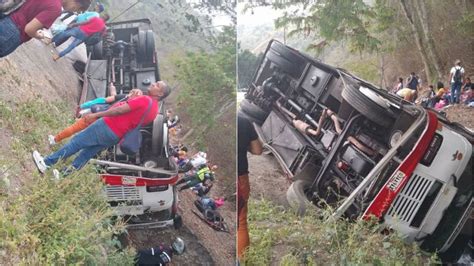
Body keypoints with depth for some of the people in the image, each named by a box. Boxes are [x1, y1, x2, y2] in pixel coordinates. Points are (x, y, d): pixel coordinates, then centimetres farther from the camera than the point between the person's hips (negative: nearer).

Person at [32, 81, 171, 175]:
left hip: (107, 127, -8)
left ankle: (46, 162, 10)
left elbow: (120, 110, -20)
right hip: (116, 136, 8)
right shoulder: (155, 109, 8)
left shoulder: (144, 99, -18)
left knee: (75, 142, 2)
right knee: (87, 153, 16)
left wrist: (96, 115, -17)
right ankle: (64, 176, 22)